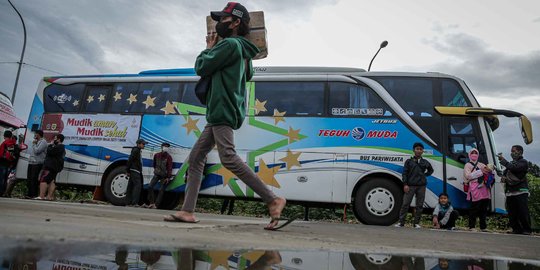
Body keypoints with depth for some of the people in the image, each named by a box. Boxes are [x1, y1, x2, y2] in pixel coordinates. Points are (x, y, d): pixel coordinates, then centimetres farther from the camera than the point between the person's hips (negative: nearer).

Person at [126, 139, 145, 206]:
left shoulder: (138, 151, 22)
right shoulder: (135, 150, -9)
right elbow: (130, 160, -15)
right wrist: (128, 171, -15)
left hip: (137, 171, 10)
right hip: (134, 171, -10)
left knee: (130, 186, 9)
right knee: (138, 185, -15)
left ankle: (128, 202, 11)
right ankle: (135, 202, -20)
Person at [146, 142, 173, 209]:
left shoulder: (168, 157, -10)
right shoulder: (156, 155, 2)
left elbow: (169, 168, -15)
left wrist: (168, 177, -21)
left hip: (164, 176, -4)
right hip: (157, 174, 4)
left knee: (161, 190, -6)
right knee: (150, 187, -6)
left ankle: (156, 205, -2)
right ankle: (151, 202, 3)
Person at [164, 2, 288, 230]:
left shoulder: (230, 44, -9)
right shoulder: (242, 50, 21)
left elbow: (201, 68, -8)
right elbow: (248, 75, 35)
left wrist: (209, 49, 11)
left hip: (223, 111, -11)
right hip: (219, 113, 11)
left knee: (228, 158, -21)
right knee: (195, 158, 8)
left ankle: (273, 200, -20)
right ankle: (187, 211, 8)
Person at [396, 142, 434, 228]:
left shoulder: (425, 162, 12)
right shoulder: (409, 161, 6)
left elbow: (431, 170, 31)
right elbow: (404, 173, 1)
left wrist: (425, 175, 12)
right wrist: (405, 184, -9)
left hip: (421, 186, 3)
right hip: (410, 185, -2)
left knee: (420, 205, 3)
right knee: (405, 204, -5)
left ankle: (417, 223, 13)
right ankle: (401, 222, -1)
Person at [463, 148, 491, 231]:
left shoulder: (481, 165, 21)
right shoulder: (468, 165, 5)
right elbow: (468, 176, -9)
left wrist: (488, 170, -4)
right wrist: (480, 171, -13)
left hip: (484, 189, 6)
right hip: (475, 190, -5)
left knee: (484, 208, 8)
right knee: (474, 208, -6)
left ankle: (483, 227, 17)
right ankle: (471, 226, 1)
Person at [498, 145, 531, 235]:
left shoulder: (523, 162, -1)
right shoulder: (511, 163, 22)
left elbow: (513, 168, -18)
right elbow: (505, 172, 29)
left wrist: (503, 160, -14)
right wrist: (503, 176, 7)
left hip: (520, 191, -7)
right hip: (510, 192, 7)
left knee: (523, 212, -7)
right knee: (512, 213, 4)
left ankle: (527, 230, 1)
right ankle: (516, 229, 10)